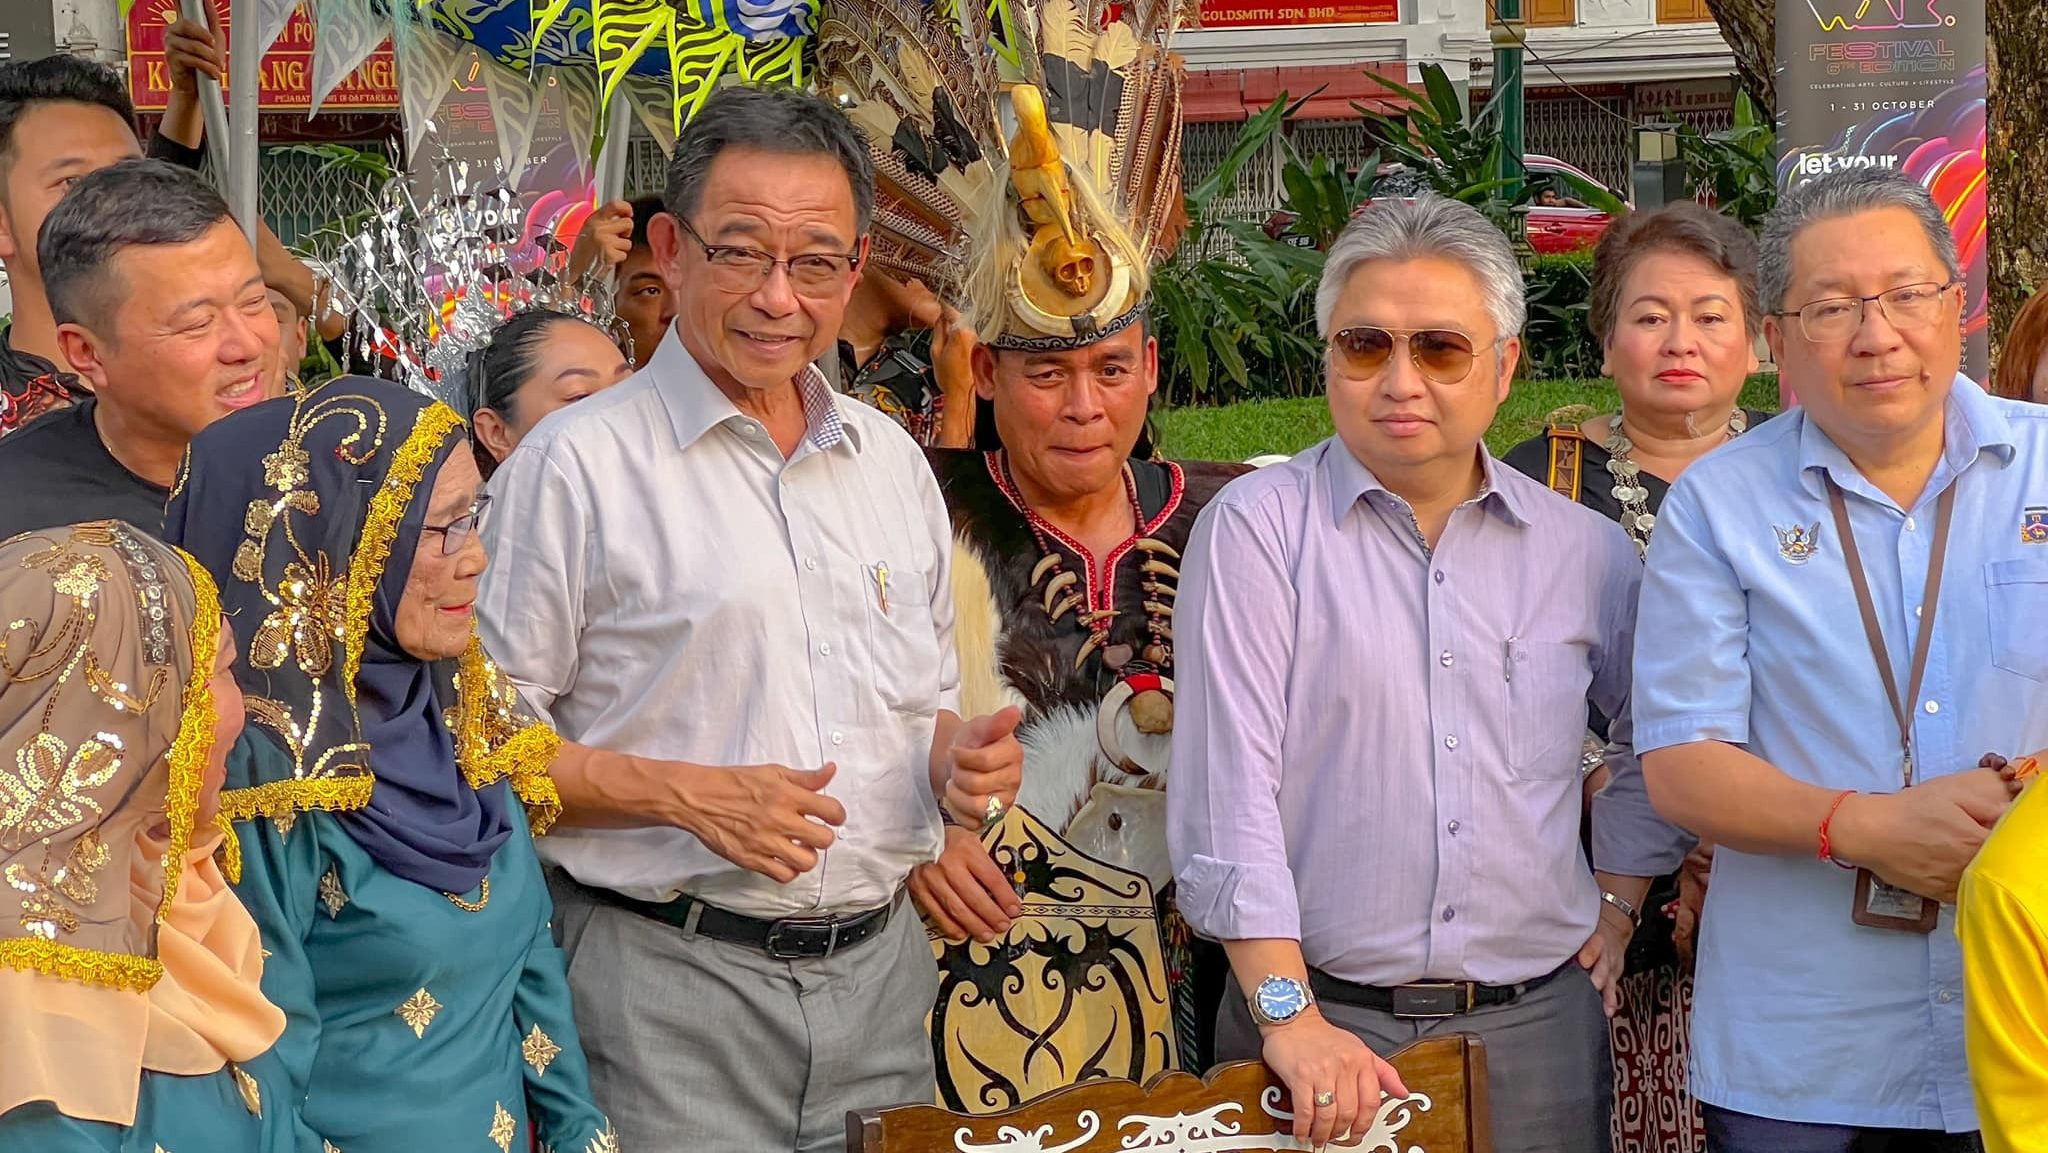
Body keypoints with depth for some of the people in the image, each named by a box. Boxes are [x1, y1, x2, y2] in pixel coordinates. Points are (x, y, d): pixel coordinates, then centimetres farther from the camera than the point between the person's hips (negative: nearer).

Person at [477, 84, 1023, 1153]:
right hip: (671, 990, -5)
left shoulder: (893, 462, 12)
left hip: (880, 972, 6)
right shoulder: (576, 464, -7)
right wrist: (686, 795, -20)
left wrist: (961, 757, -1)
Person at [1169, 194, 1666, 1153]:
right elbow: (1226, 785, -12)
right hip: (1323, 1017, -3)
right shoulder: (1256, 528, -6)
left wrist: (1617, 900, 13)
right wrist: (1284, 1012, -17)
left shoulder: (1587, 552, 6)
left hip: (1538, 1022, 3)